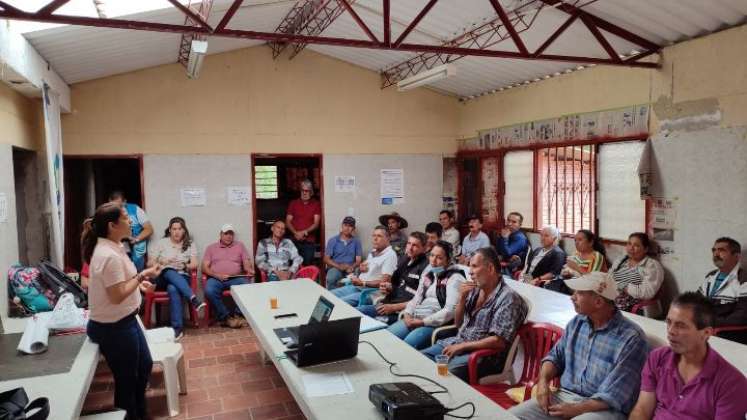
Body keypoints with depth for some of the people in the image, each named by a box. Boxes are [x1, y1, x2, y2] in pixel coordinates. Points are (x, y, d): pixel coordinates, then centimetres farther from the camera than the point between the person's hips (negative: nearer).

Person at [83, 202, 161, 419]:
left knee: (145, 365, 23)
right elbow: (117, 296, -26)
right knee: (126, 379, 9)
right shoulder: (109, 255, -27)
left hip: (125, 321, 10)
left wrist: (138, 282, 7)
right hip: (113, 327, -10)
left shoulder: (112, 247, 4)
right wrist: (142, 275, -19)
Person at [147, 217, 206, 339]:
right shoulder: (161, 243, 9)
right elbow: (150, 263, 3)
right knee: (169, 272, -39)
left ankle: (177, 327, -42)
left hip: (181, 277, 0)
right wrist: (162, 264, -16)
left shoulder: (190, 244, 10)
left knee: (173, 289, -38)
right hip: (162, 277, 0)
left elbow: (194, 265, 2)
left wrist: (184, 266, -19)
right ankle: (194, 299, -54)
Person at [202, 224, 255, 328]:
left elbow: (247, 263, 11)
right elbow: (205, 267, 7)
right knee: (209, 291, -34)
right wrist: (217, 275, -12)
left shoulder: (240, 245, 20)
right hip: (216, 278, -1)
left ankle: (236, 315, -18)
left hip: (236, 278, 1)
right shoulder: (211, 247, 17)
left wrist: (249, 270, -13)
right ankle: (226, 317, -21)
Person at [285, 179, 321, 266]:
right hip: (295, 241, 1)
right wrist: (296, 233, -11)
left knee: (308, 266, -4)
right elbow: (288, 221, 6)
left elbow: (316, 223, -1)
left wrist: (304, 232, -17)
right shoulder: (293, 203, 10)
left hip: (309, 242, -1)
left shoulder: (316, 205, 5)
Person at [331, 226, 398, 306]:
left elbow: (384, 282, -20)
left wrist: (363, 283, -20)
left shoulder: (390, 255, -12)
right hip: (355, 286, 9)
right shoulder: (372, 252, 14)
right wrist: (361, 268, 6)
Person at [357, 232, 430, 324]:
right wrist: (387, 287, 3)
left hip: (400, 312, -8)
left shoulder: (425, 267, -12)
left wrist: (394, 307, -15)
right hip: (388, 304, 8)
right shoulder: (404, 260, 13)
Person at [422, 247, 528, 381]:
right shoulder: (475, 290, 6)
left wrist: (461, 347, -18)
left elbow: (499, 342, -21)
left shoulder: (508, 298, -15)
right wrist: (462, 298, -3)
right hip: (458, 343, 8)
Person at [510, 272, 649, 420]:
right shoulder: (577, 322, 7)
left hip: (603, 408, -6)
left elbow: (615, 396, -17)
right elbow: (555, 356, 17)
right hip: (564, 396, 6)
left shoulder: (631, 338, -14)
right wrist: (543, 381, -1)